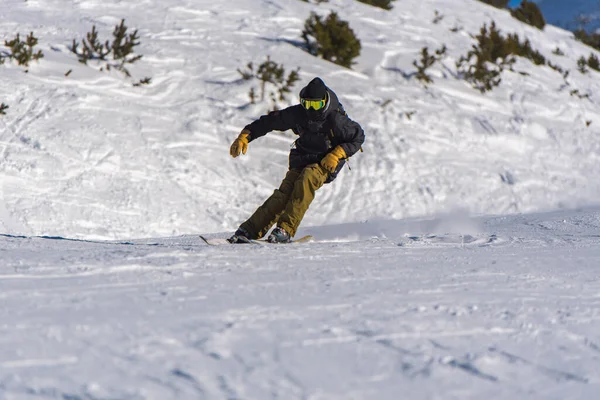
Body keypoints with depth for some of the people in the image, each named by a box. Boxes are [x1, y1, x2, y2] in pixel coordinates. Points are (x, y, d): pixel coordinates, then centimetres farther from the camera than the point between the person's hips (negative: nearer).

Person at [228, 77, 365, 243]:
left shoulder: (336, 120, -20)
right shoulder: (298, 114, -11)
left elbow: (358, 136, -8)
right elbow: (270, 121, -1)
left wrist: (337, 154, -19)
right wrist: (245, 135, -11)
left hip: (326, 163, -3)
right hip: (302, 159, 3)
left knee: (306, 180, -35)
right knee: (285, 192, -19)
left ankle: (286, 230, -37)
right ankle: (249, 231, -22)